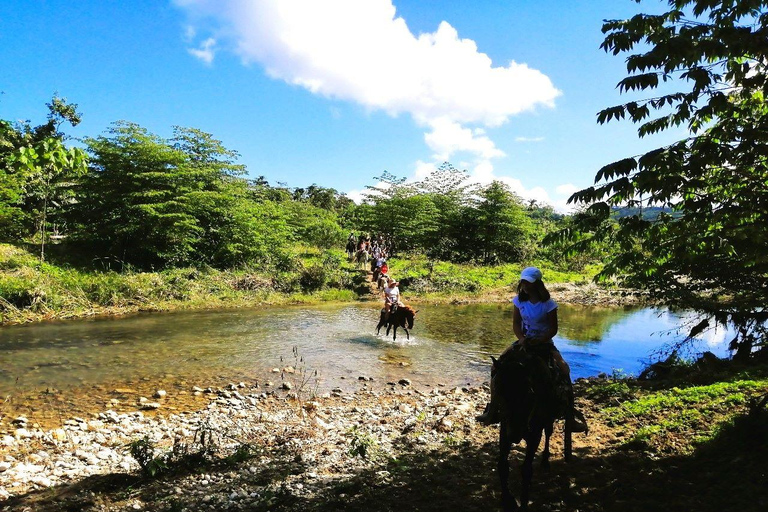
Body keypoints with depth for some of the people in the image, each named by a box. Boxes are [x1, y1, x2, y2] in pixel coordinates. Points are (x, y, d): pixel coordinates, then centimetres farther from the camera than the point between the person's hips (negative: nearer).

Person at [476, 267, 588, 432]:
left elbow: (553, 329, -11)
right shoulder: (519, 301, -3)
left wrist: (538, 341, -25)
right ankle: (493, 409, -9)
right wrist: (521, 338, -20)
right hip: (525, 340, 3)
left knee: (563, 369, -29)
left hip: (544, 342, -3)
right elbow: (515, 324, 0)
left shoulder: (548, 304, -13)